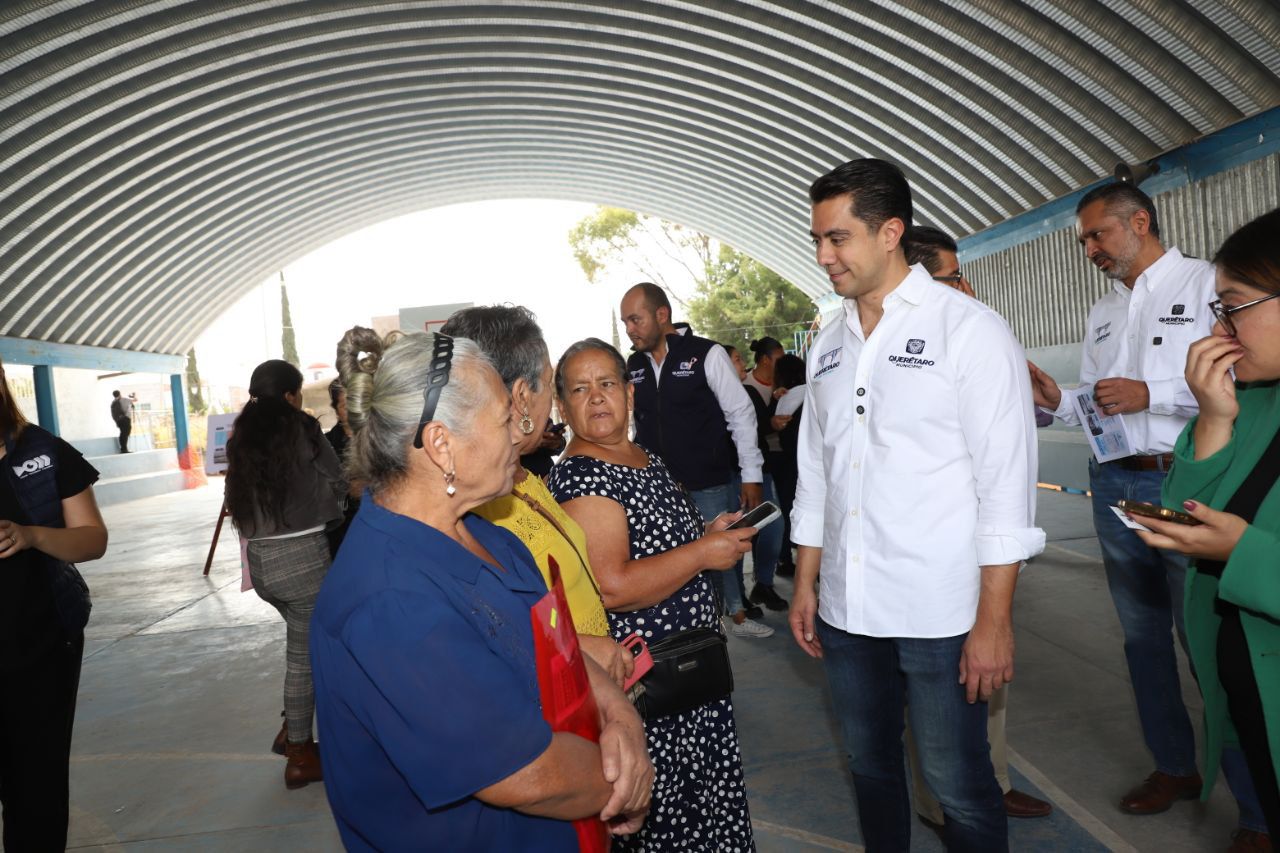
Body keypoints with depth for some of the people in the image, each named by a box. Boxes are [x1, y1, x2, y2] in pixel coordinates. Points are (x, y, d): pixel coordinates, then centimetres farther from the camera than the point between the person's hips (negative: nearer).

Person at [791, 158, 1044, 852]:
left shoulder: (968, 328, -7)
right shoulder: (828, 346, 10)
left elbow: (1005, 481, -10)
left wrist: (994, 619, -13)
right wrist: (804, 585, 12)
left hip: (940, 613, -5)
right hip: (845, 611, 5)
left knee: (959, 789, 6)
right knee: (870, 768, 19)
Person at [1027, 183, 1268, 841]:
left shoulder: (1208, 283, -3)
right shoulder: (1102, 313, 16)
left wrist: (1152, 394, -18)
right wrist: (1057, 401, -3)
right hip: (1115, 485, 7)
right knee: (1143, 634, 13)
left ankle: (1257, 811, 12)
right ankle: (1175, 766, 30)